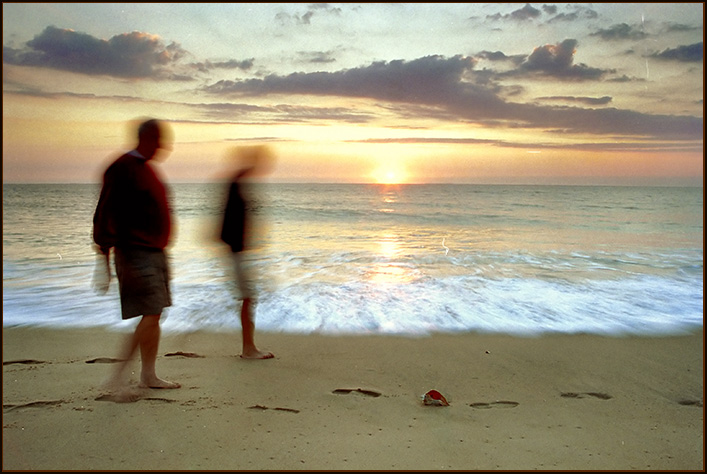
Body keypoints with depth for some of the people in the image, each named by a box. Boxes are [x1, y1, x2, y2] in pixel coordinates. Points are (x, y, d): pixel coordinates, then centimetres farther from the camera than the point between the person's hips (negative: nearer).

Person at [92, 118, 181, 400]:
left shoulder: (146, 169, 16)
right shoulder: (122, 169, -13)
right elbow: (105, 216, -16)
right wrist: (105, 258, -20)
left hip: (155, 253, 9)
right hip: (136, 254, -9)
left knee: (155, 316, 11)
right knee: (150, 317, -11)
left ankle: (148, 376, 21)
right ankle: (117, 377, 2)